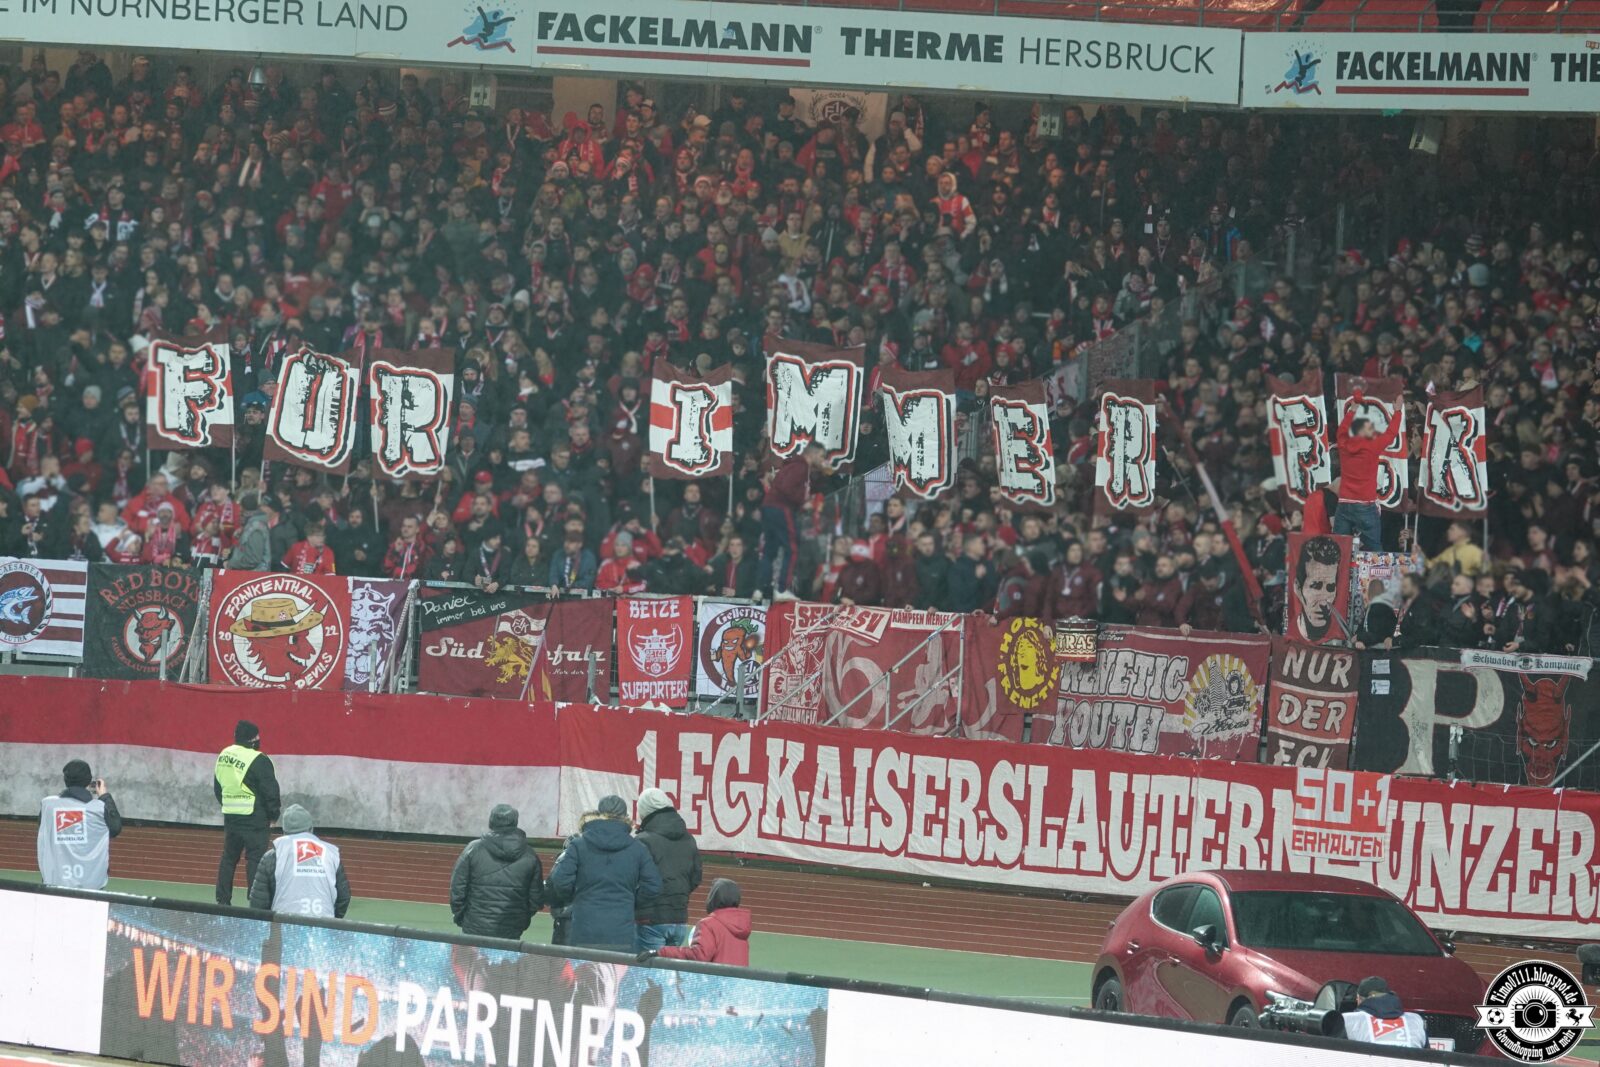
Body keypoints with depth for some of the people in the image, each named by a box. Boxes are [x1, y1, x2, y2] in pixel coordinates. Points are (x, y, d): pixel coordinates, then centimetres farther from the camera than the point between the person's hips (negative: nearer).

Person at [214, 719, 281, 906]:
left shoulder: (224, 756, 9)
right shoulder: (258, 760, -15)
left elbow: (217, 786, 19)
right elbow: (270, 791, -13)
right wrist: (273, 815, 0)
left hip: (230, 816, 7)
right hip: (254, 818, -7)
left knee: (229, 857, 15)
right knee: (255, 858, -4)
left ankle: (222, 900, 18)